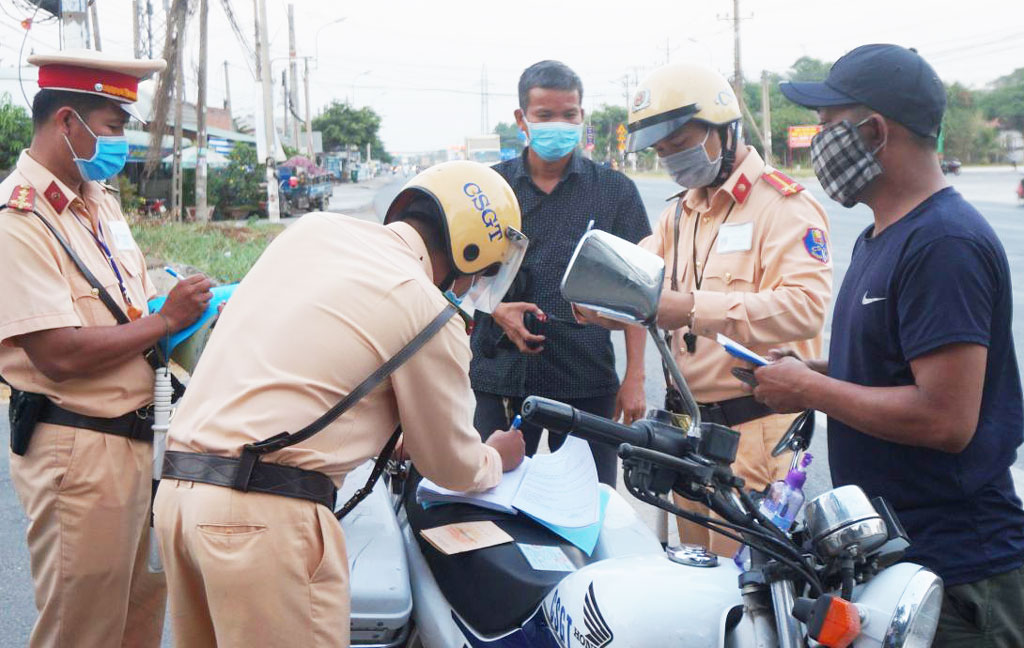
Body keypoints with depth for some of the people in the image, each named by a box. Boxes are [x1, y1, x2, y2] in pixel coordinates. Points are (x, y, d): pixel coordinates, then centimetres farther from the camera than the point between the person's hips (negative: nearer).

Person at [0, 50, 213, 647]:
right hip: (76, 454, -9)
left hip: (137, 439, 9)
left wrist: (201, 315, 3)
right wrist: (166, 320, -14)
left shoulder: (102, 200, 13)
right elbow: (60, 355, -23)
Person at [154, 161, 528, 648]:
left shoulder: (314, 228, 13)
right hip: (269, 513, -8)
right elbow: (451, 465, 6)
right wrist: (497, 459, 29)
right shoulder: (428, 310, -6)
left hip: (176, 486, 8)